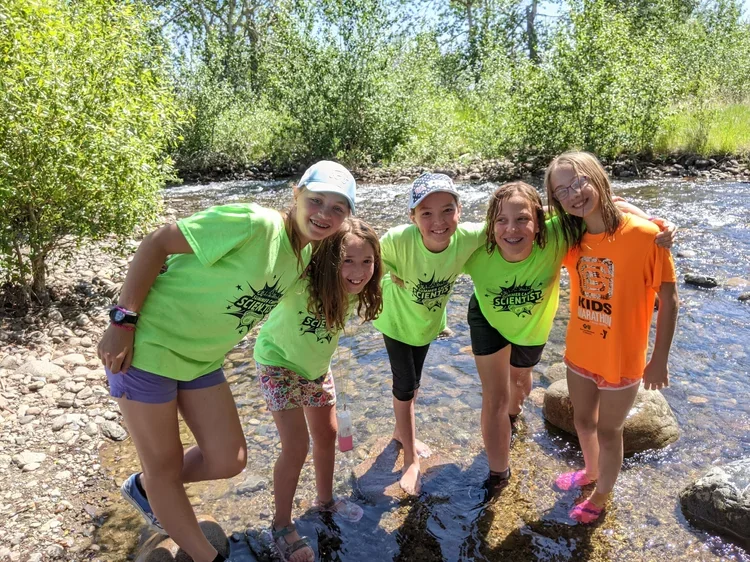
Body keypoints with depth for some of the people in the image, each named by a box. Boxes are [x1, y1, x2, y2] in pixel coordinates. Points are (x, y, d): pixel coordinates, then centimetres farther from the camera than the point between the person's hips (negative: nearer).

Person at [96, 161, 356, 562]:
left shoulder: (306, 256, 0)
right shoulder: (252, 222, -25)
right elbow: (157, 244, -22)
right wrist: (123, 321, -23)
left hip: (201, 359, 7)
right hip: (146, 345, -7)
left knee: (228, 461, 9)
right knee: (165, 467, 7)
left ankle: (144, 487, 37)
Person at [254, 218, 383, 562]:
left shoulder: (355, 290, -19)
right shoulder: (299, 285, -37)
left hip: (317, 365, 6)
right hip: (279, 364, -6)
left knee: (327, 435, 16)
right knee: (296, 449, -8)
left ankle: (326, 499, 42)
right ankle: (281, 526, 16)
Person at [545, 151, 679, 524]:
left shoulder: (644, 235, -22)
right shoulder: (570, 240, -8)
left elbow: (668, 300, -14)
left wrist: (660, 360, -10)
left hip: (621, 361, -4)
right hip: (579, 354, 5)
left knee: (608, 431, 17)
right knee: (583, 420, 25)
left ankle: (601, 496, 43)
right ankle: (590, 471, 55)